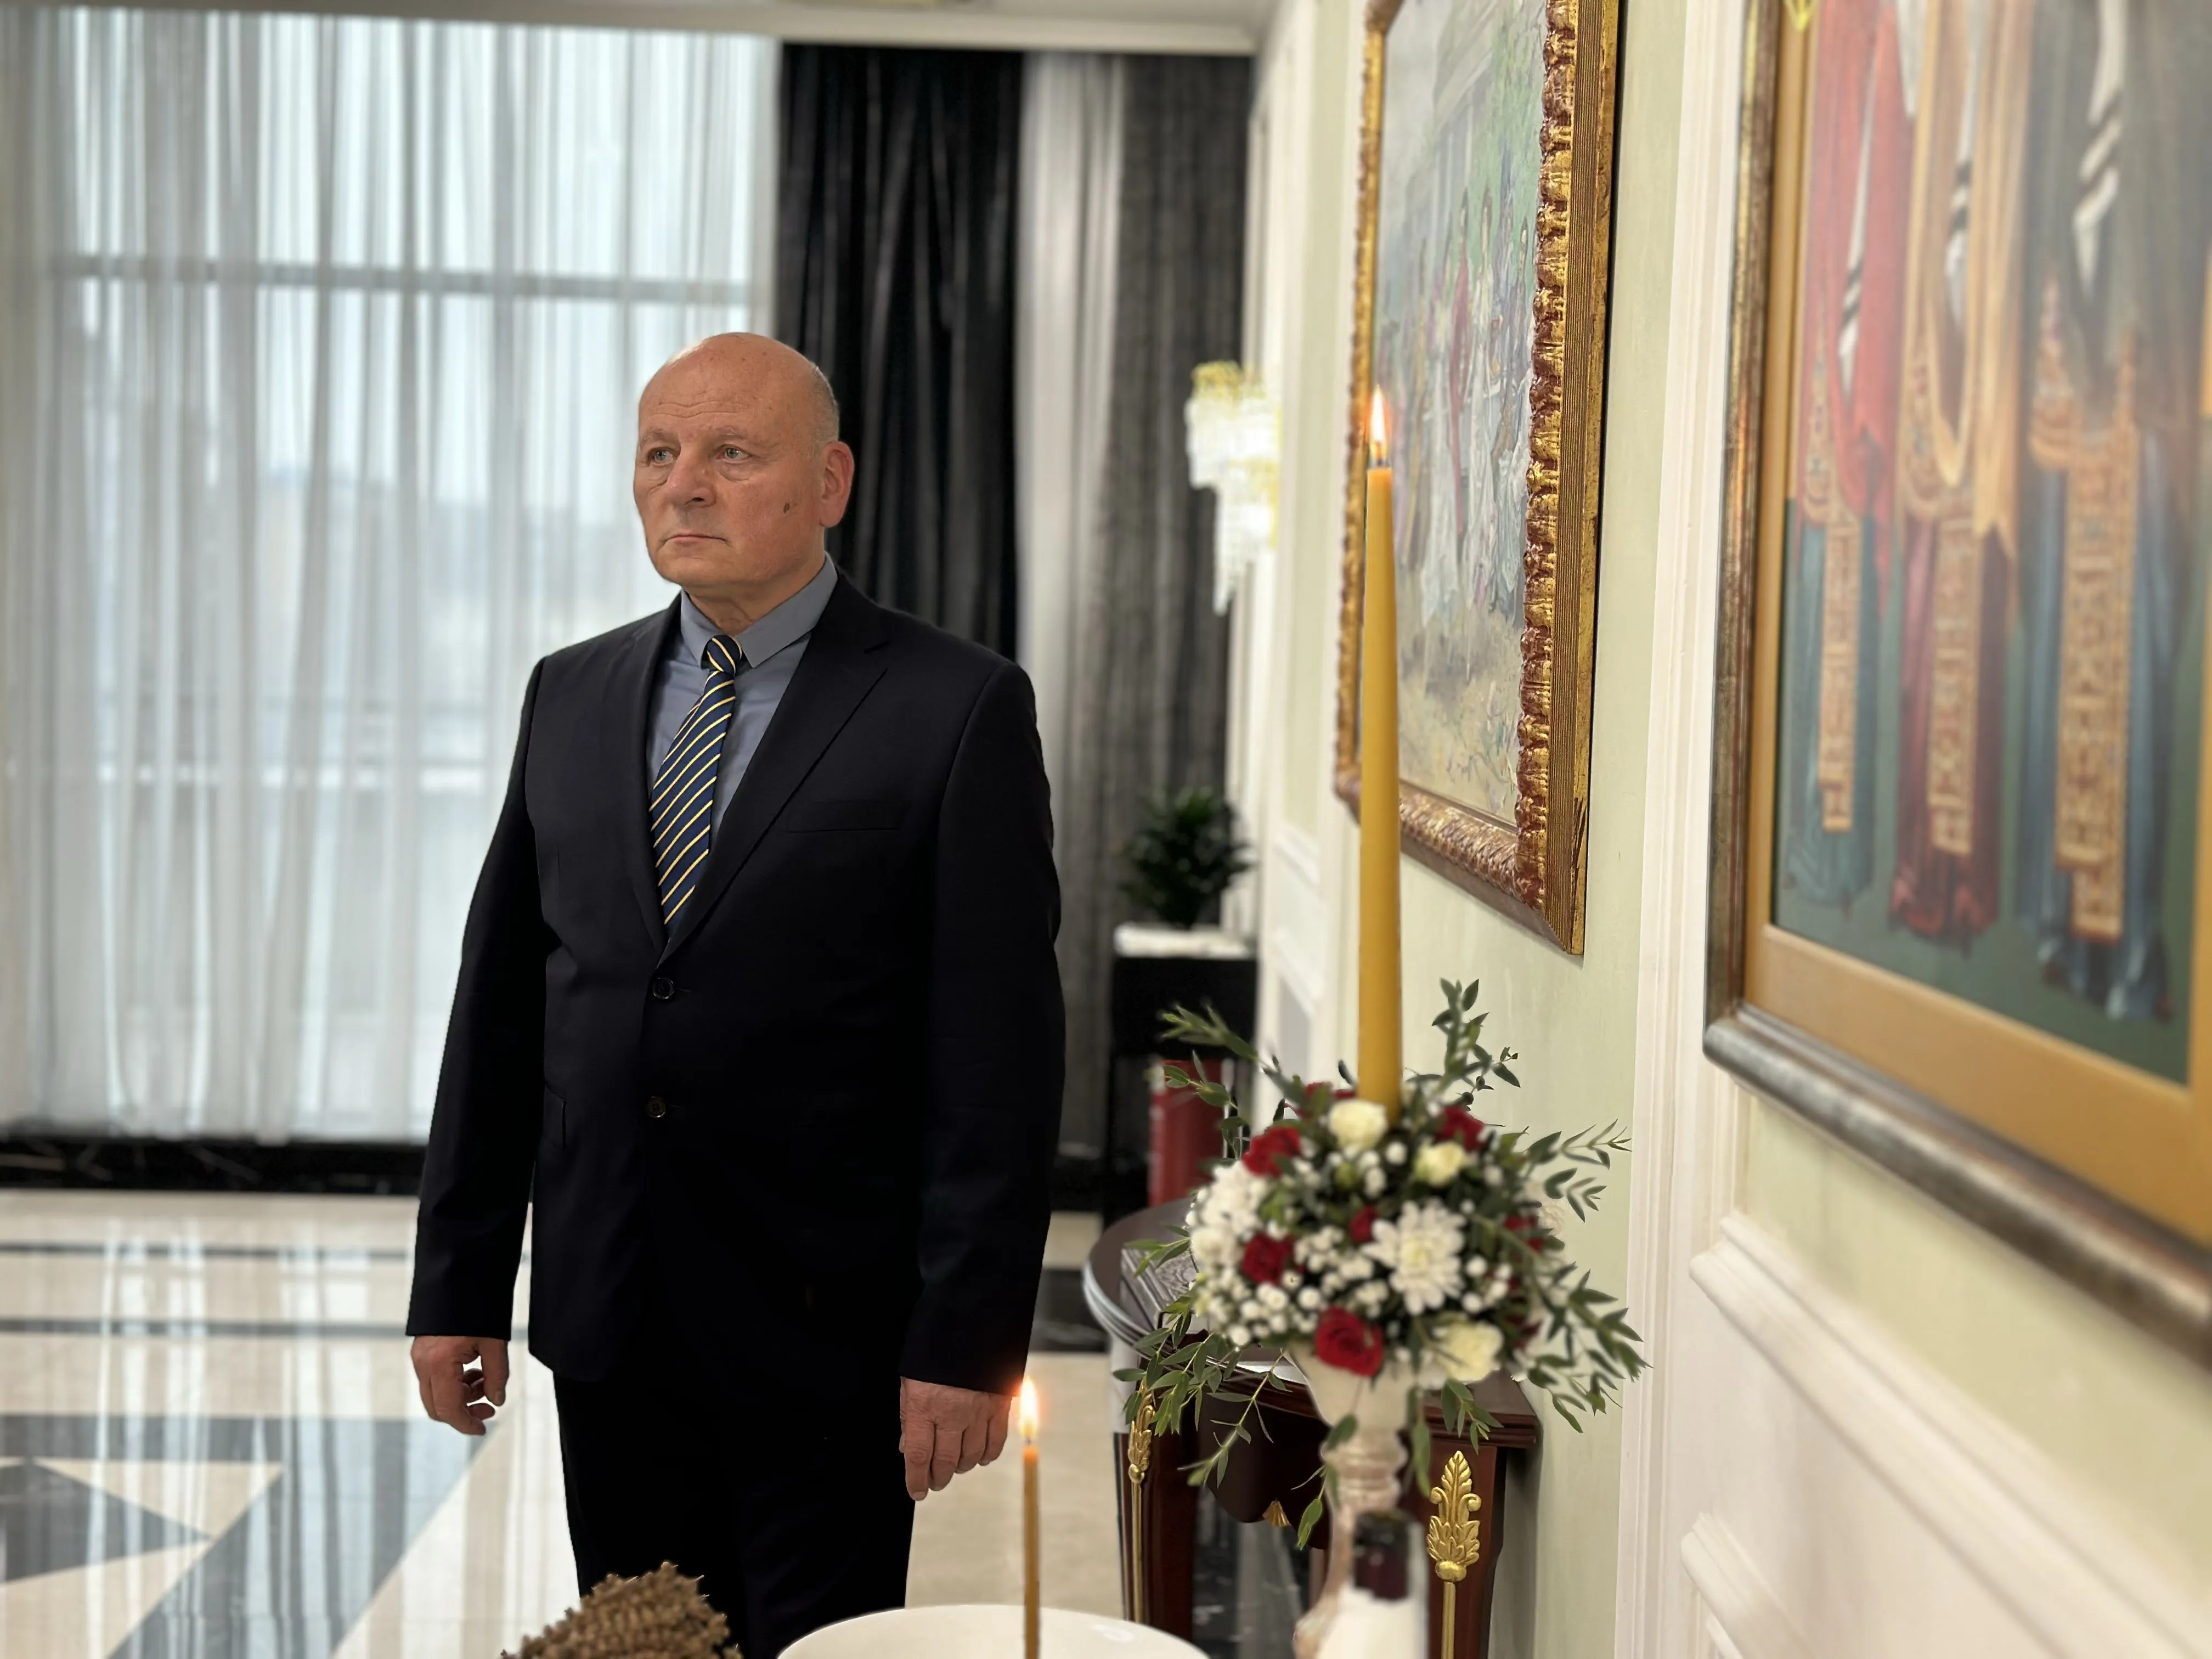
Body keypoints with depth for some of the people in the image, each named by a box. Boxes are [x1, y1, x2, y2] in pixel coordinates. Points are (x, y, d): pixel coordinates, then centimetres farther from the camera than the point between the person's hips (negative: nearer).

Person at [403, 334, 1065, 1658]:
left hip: (827, 1331, -4)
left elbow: (1000, 1051, -10)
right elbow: (501, 1003, 10)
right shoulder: (572, 695, 9)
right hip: (606, 1323, 5)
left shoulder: (959, 709, -7)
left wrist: (968, 1339, -14)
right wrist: (459, 1283, 8)